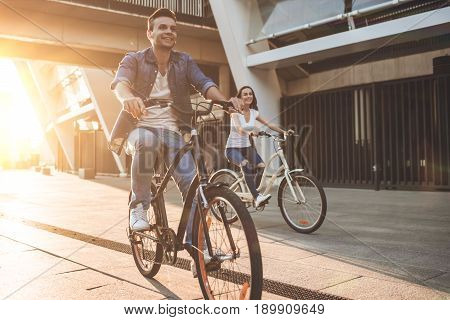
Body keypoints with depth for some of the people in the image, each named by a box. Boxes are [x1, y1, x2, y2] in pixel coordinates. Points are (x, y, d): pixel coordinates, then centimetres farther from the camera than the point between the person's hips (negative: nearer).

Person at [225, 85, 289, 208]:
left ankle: (253, 193, 1)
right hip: (233, 147, -5)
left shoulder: (254, 112, 4)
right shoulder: (236, 112, -12)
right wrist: (249, 132, -50)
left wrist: (284, 132, -8)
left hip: (247, 147, 5)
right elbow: (239, 129, -29)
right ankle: (256, 197, -38)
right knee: (246, 164, -36)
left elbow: (269, 124, 5)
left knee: (262, 166, -21)